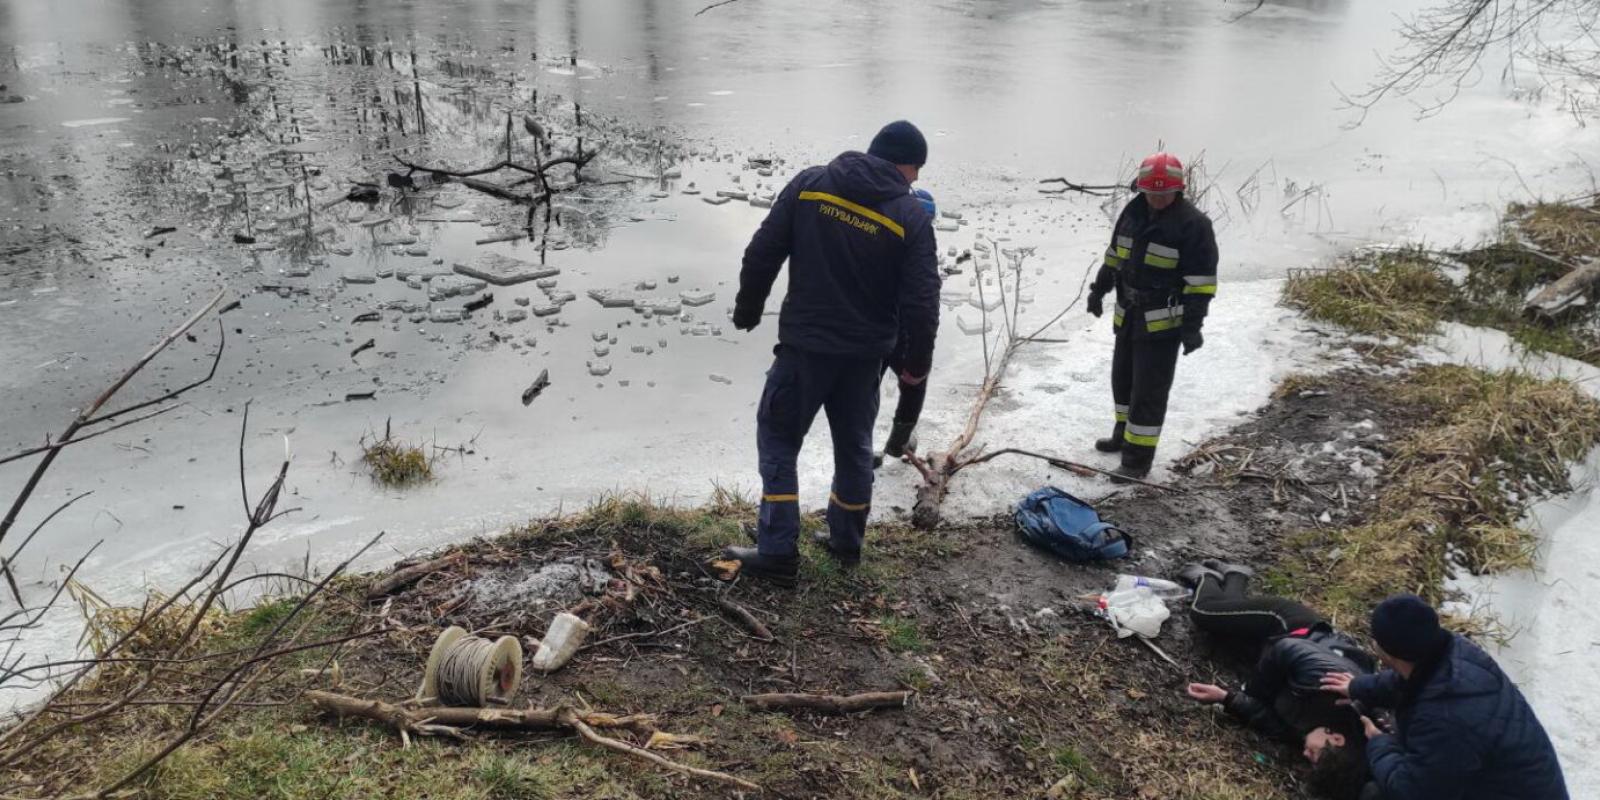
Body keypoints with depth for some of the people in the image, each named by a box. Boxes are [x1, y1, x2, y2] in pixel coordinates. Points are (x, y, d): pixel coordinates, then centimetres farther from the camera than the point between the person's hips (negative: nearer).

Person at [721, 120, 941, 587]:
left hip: (803, 346, -1)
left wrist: (747, 311, 11)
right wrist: (917, 363, 6)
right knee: (854, 445, 19)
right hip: (866, 355, 1)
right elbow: (921, 303, -8)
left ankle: (777, 553, 4)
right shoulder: (912, 216, -6)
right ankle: (846, 540, 32)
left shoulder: (809, 184, -3)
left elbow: (761, 254, -3)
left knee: (779, 441, 8)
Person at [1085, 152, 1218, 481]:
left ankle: (1139, 457, 1)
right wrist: (1099, 289, 20)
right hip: (1128, 315, 7)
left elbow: (1201, 280, -17)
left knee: (1149, 390, -5)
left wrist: (1192, 325, -21)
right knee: (1123, 378, 20)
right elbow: (1115, 255, 19)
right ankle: (1125, 434, 38)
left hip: (1163, 322, -7)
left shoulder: (1193, 223, -15)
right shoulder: (1133, 211, 5)